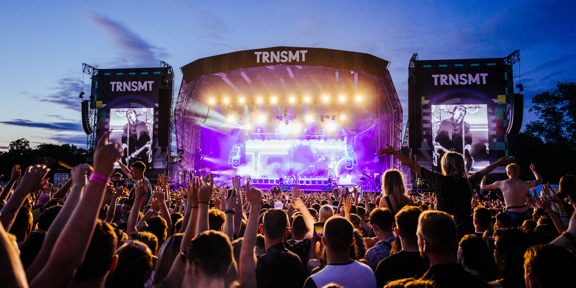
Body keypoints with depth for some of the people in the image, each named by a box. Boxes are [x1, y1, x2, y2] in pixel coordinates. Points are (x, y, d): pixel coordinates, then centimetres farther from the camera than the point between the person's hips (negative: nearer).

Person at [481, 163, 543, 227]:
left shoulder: (501, 184, -3)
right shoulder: (524, 184, 2)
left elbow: (483, 187, 8)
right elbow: (539, 180, 22)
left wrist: (483, 180, 31)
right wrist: (534, 170, 38)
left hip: (512, 214, -3)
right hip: (525, 214, 3)